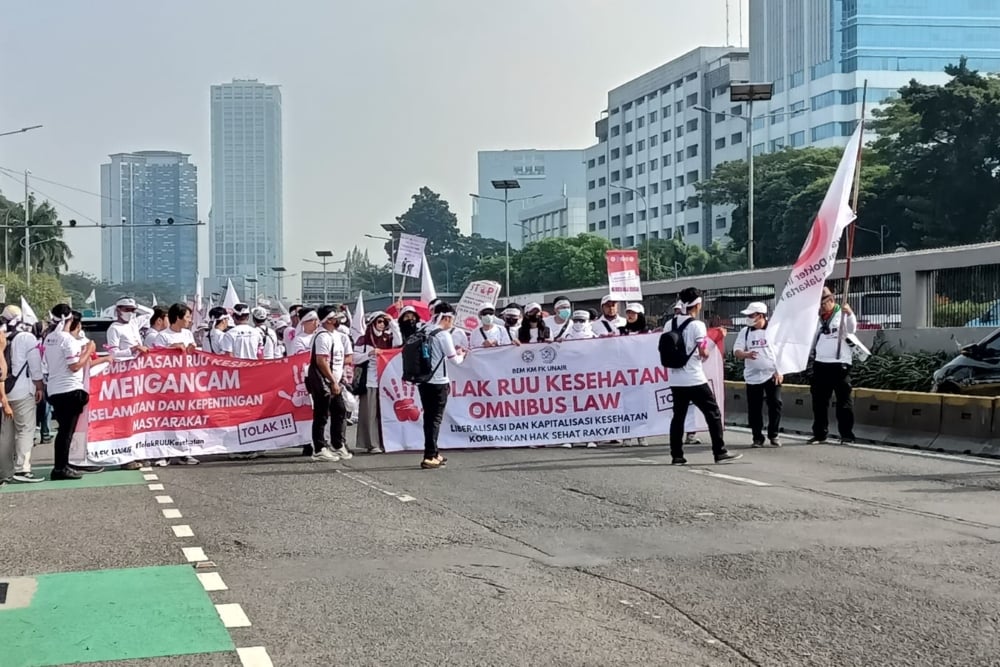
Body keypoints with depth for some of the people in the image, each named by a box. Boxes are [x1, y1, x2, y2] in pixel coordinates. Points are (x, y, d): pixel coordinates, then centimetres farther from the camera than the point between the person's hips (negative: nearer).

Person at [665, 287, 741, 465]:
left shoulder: (671, 324, 7)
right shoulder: (697, 325, -10)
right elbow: (703, 353, -13)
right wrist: (706, 353, 7)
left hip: (675, 380, 6)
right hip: (694, 380, -6)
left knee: (678, 416, 11)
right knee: (713, 414, 3)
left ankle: (677, 456, 9)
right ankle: (720, 453, 2)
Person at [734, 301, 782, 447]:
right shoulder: (745, 332, 5)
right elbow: (736, 352, -2)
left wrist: (779, 371, -7)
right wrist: (747, 355, -24)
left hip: (772, 375, -2)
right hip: (753, 377, 2)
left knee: (775, 404, -4)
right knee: (754, 408, 2)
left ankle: (773, 435, 10)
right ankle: (757, 437, 12)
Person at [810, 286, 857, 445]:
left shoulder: (842, 315, -2)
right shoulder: (817, 318, 15)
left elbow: (852, 329, -20)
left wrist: (850, 314, -36)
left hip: (840, 364, -6)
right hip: (820, 364, 6)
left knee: (843, 400, -1)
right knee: (819, 400, 9)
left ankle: (847, 434, 2)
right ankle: (820, 433, 17)